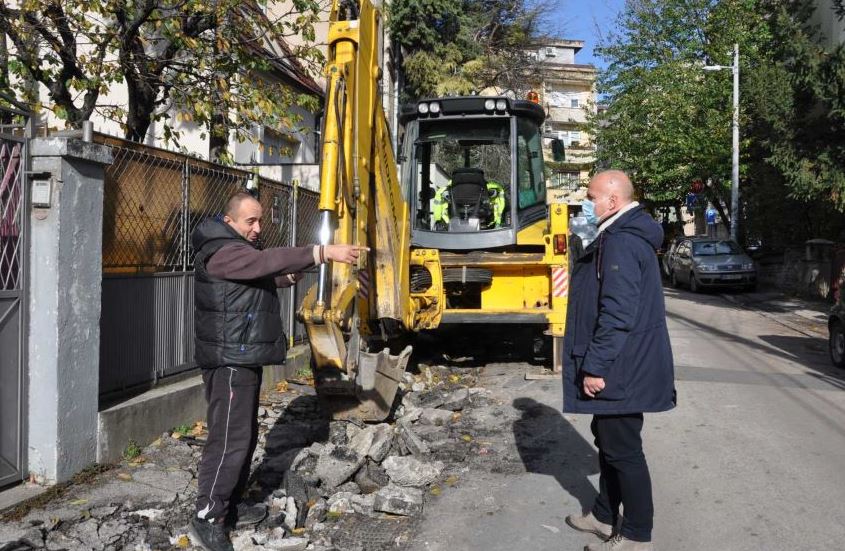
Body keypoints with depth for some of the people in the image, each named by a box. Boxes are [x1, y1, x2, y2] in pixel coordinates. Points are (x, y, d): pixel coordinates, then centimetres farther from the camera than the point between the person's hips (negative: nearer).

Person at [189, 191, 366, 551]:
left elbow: (260, 278, 25)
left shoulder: (241, 249, 17)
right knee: (230, 438, -9)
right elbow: (269, 260, -29)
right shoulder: (221, 252, -17)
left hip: (244, 358, 10)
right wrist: (325, 252, -34)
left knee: (245, 436, 15)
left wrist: (285, 279, 2)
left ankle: (232, 506, 25)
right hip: (230, 361, -10)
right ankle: (208, 516, 1)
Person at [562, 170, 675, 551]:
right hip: (620, 366, 11)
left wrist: (595, 366, -22)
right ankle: (605, 516, 35)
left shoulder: (621, 243, -21)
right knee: (608, 439, 20)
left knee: (623, 449, -1)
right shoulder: (622, 237, 14)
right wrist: (596, 362, 23)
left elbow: (617, 314, -27)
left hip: (619, 369, -11)